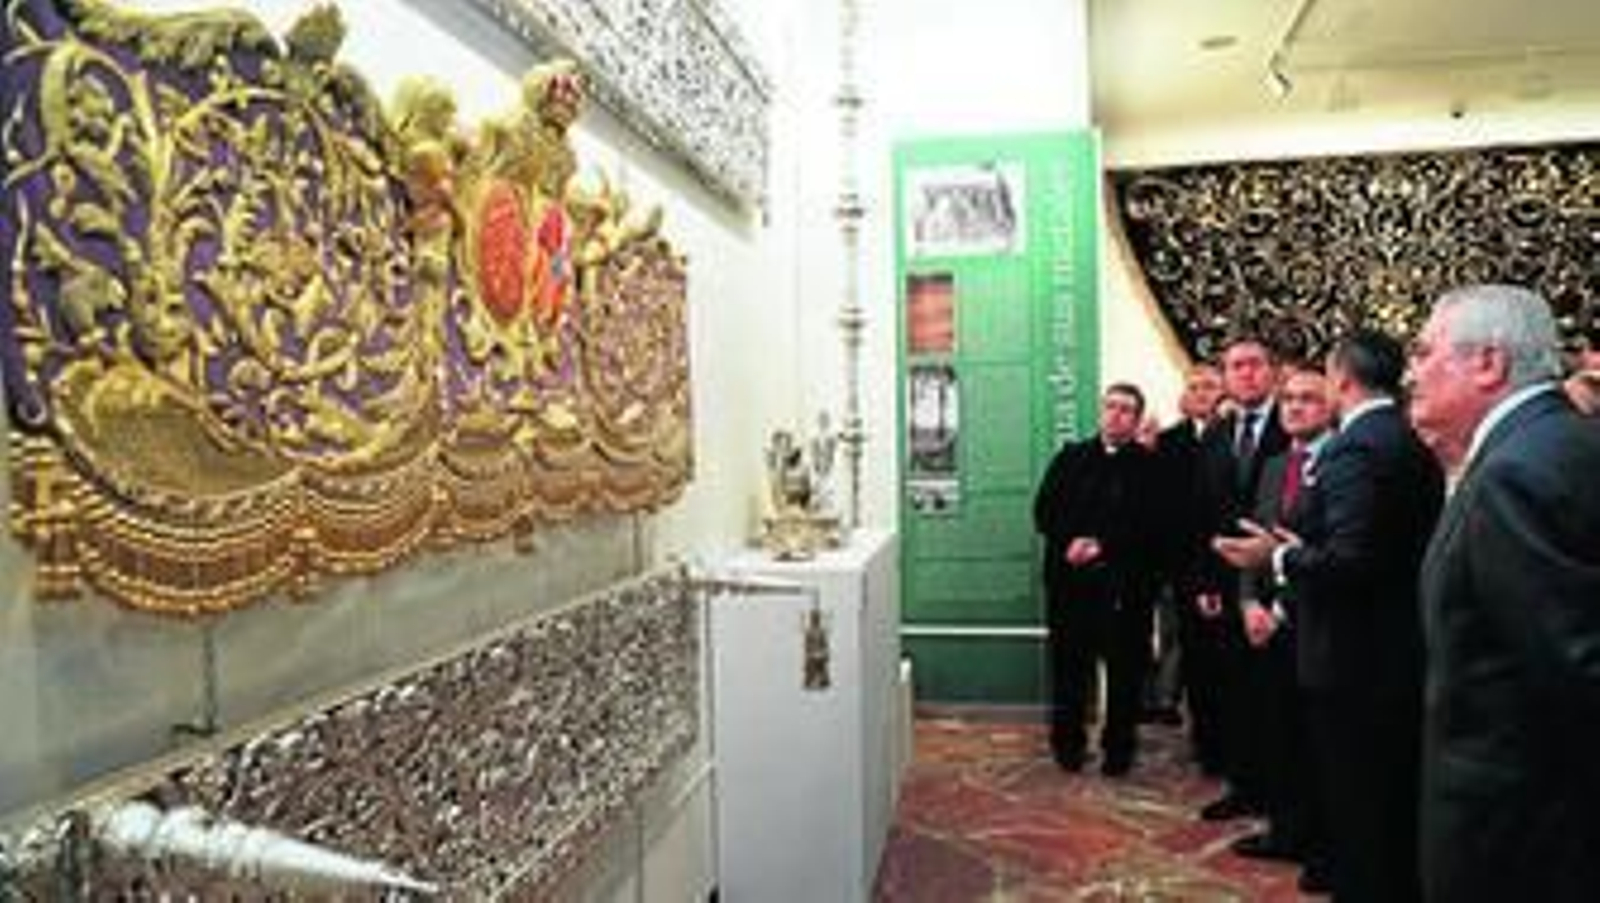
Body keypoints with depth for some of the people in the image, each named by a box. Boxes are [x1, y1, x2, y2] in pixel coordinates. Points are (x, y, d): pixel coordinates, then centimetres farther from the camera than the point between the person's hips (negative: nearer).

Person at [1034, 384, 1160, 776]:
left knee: (1125, 667, 5)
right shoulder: (1071, 457, 11)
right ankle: (1067, 742, 23)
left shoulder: (1149, 465, 3)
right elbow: (1044, 511, 5)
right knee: (1069, 665, 8)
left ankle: (1119, 746, 21)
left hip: (1125, 583, -2)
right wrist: (1069, 543, -11)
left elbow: (1148, 525, -6)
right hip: (1070, 579, 2)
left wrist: (1101, 546, -14)